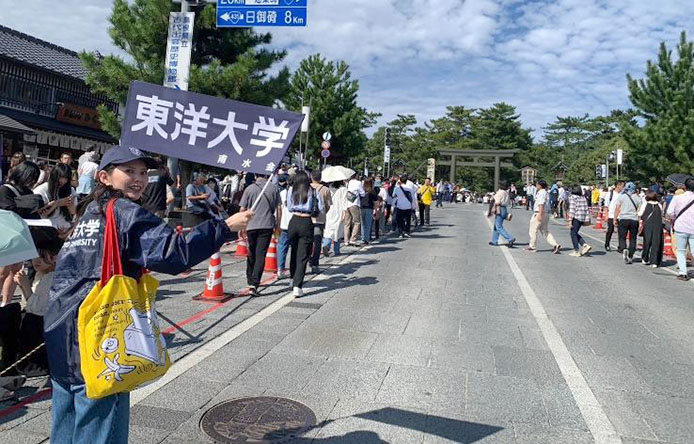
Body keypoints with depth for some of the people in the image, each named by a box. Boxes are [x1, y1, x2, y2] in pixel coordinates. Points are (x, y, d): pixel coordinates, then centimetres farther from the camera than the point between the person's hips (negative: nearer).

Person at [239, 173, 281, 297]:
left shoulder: (249, 189, 1)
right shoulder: (274, 188, 1)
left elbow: (243, 209, 2)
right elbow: (278, 208, 2)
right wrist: (278, 226, 11)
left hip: (251, 226, 1)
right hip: (267, 226, -1)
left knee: (251, 254, 17)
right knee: (261, 254, -3)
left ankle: (250, 281, 30)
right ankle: (254, 284, -14)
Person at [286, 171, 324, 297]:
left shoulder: (291, 190, 4)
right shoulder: (313, 191, 1)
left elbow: (289, 208, 9)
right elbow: (321, 208, 0)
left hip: (294, 221, 2)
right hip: (307, 223, -2)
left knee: (294, 252, 21)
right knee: (303, 256, -1)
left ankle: (293, 280, 34)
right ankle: (297, 286, -11)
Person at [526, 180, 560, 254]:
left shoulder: (541, 193, -13)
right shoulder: (546, 193, 17)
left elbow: (541, 204, -23)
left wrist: (539, 214, -28)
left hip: (539, 213, -10)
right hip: (546, 214, 10)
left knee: (533, 230, 3)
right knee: (546, 231, 11)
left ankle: (532, 247, 11)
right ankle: (555, 245, 0)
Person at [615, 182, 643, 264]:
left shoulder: (621, 196, 0)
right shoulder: (638, 198, 6)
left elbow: (617, 209, -2)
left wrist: (615, 219, 3)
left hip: (623, 219, -2)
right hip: (634, 220, 2)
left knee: (622, 237, 4)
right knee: (633, 239, 11)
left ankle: (624, 249, -24)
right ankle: (630, 256, 11)